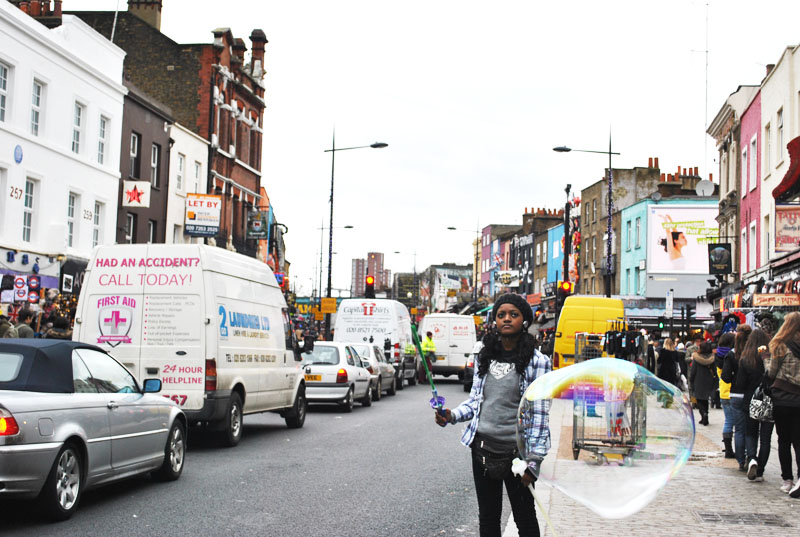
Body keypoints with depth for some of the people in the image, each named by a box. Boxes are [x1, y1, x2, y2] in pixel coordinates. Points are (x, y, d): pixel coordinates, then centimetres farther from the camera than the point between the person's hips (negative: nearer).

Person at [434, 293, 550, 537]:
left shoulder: (537, 362, -6)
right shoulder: (484, 357, 9)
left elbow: (541, 414, -8)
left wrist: (534, 460, -13)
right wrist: (452, 415, -2)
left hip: (516, 451, -5)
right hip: (483, 448, 5)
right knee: (488, 517, 14)